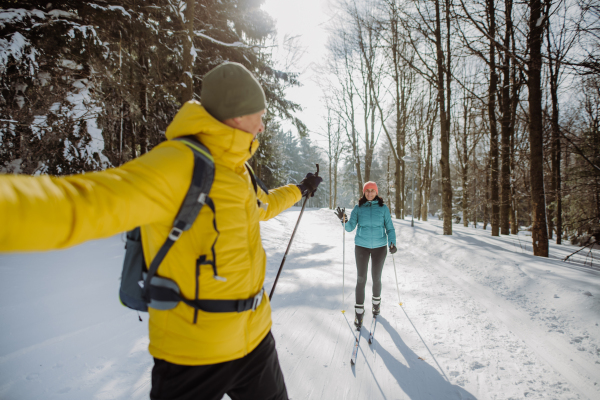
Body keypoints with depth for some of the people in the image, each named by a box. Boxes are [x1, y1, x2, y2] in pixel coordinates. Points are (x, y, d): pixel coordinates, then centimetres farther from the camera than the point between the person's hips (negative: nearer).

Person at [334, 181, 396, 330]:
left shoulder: (383, 208, -1)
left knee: (376, 278, 10)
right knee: (361, 279, -1)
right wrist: (343, 220, -25)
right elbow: (350, 228, -5)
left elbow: (390, 228, 1)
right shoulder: (358, 208, 0)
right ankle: (359, 311, 10)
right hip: (362, 246, 0)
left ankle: (376, 302, 37)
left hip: (379, 247, 0)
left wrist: (392, 242, -15)